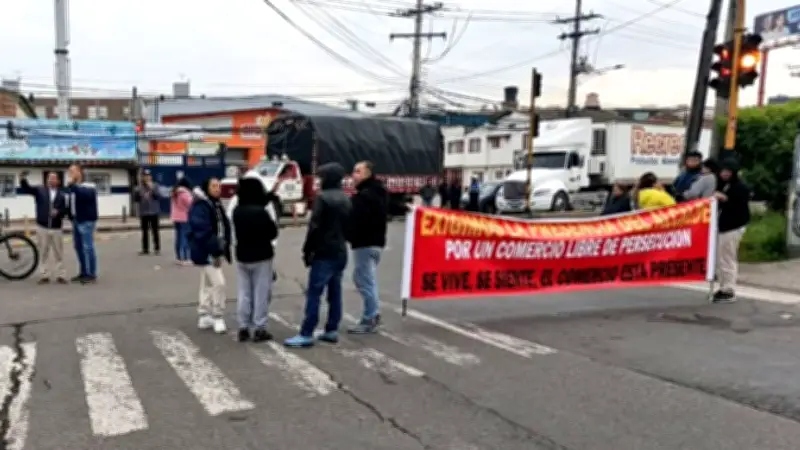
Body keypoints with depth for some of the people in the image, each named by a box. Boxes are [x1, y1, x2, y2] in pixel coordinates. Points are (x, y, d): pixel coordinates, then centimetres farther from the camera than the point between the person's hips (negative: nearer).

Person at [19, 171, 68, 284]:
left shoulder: (62, 195, 7)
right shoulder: (39, 190, 5)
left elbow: (65, 209, 2)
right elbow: (26, 189, -7)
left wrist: (58, 212, -20)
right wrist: (23, 180, -25)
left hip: (56, 228, 0)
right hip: (42, 227, 0)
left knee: (58, 253, 5)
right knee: (44, 253, 6)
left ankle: (60, 275, 11)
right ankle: (45, 275, 13)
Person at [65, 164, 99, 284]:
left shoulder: (88, 187, -9)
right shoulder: (73, 188, 15)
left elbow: (84, 195, -30)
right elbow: (70, 203, 19)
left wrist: (72, 185, -27)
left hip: (86, 221, -9)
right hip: (76, 220, 9)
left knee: (88, 247, -6)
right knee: (78, 247, 13)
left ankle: (92, 275, -1)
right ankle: (83, 273, 22)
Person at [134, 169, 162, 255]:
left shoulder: (155, 186, 1)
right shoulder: (140, 188, 7)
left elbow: (159, 196, -10)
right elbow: (135, 199, 8)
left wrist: (152, 188, -18)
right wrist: (136, 192, -10)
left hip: (154, 212, -3)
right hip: (143, 213, 3)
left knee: (155, 231, 0)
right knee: (145, 232, 7)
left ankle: (157, 248, 5)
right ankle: (145, 249, 12)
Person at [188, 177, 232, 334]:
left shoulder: (216, 204, 13)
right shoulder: (199, 206, -18)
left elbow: (224, 227, 16)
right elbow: (202, 231, -24)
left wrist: (224, 248, 11)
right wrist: (215, 250, -25)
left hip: (215, 251, 10)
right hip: (205, 252, -10)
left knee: (207, 284, 16)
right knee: (218, 282, -11)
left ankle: (204, 317, 25)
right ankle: (217, 317, 0)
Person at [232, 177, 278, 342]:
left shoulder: (237, 211, 0)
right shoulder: (261, 212, -20)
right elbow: (272, 233, -11)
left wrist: (271, 194, 20)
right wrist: (272, 223, 9)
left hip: (242, 256, 6)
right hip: (261, 257, -6)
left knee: (244, 293, 12)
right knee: (261, 293, 1)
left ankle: (243, 328, 15)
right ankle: (259, 329, 4)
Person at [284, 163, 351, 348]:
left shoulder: (323, 197, -13)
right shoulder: (345, 199, 14)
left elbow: (315, 227, -17)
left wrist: (307, 250, -9)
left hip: (324, 253, -9)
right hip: (340, 252, 9)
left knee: (314, 293, -7)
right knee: (335, 292, 11)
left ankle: (306, 334, -7)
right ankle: (332, 330, 15)